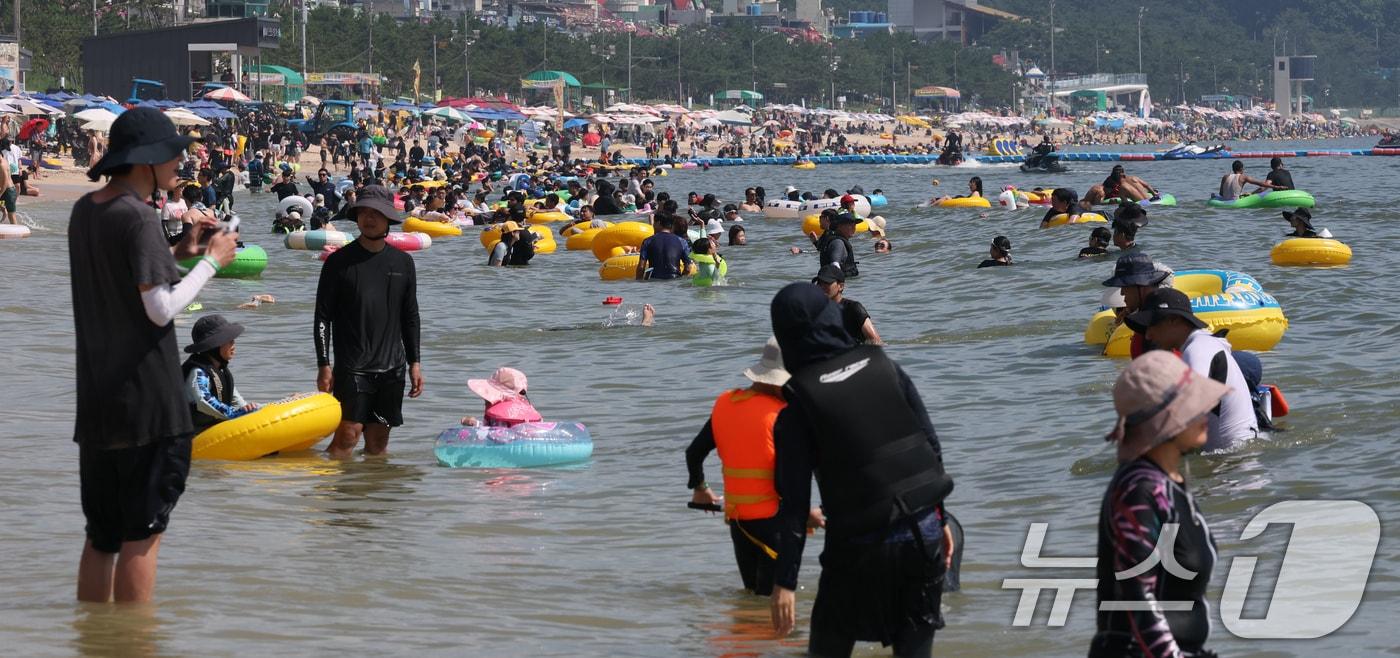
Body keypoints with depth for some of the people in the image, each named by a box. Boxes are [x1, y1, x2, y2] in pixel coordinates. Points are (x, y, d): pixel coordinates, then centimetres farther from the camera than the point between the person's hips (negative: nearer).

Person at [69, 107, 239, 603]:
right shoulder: (138, 217, -15)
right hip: (146, 397, -8)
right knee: (142, 534, -2)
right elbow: (161, 308, -18)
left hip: (95, 395, 8)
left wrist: (179, 251, 15)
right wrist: (212, 261, -7)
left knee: (101, 535, 15)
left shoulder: (84, 212, 10)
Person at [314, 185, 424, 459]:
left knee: (378, 441, 6)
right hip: (351, 368, -4)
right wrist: (324, 364, -7)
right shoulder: (339, 261, -2)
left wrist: (414, 362, 11)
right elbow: (323, 316, -1)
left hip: (391, 368, 4)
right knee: (348, 436, -12)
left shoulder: (402, 262, 9)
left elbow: (411, 316, 15)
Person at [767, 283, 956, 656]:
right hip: (924, 531, 4)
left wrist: (785, 582, -10)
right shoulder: (883, 366, 1)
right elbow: (932, 447, 6)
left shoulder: (799, 402, -10)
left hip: (861, 545, -3)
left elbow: (794, 499, -12)